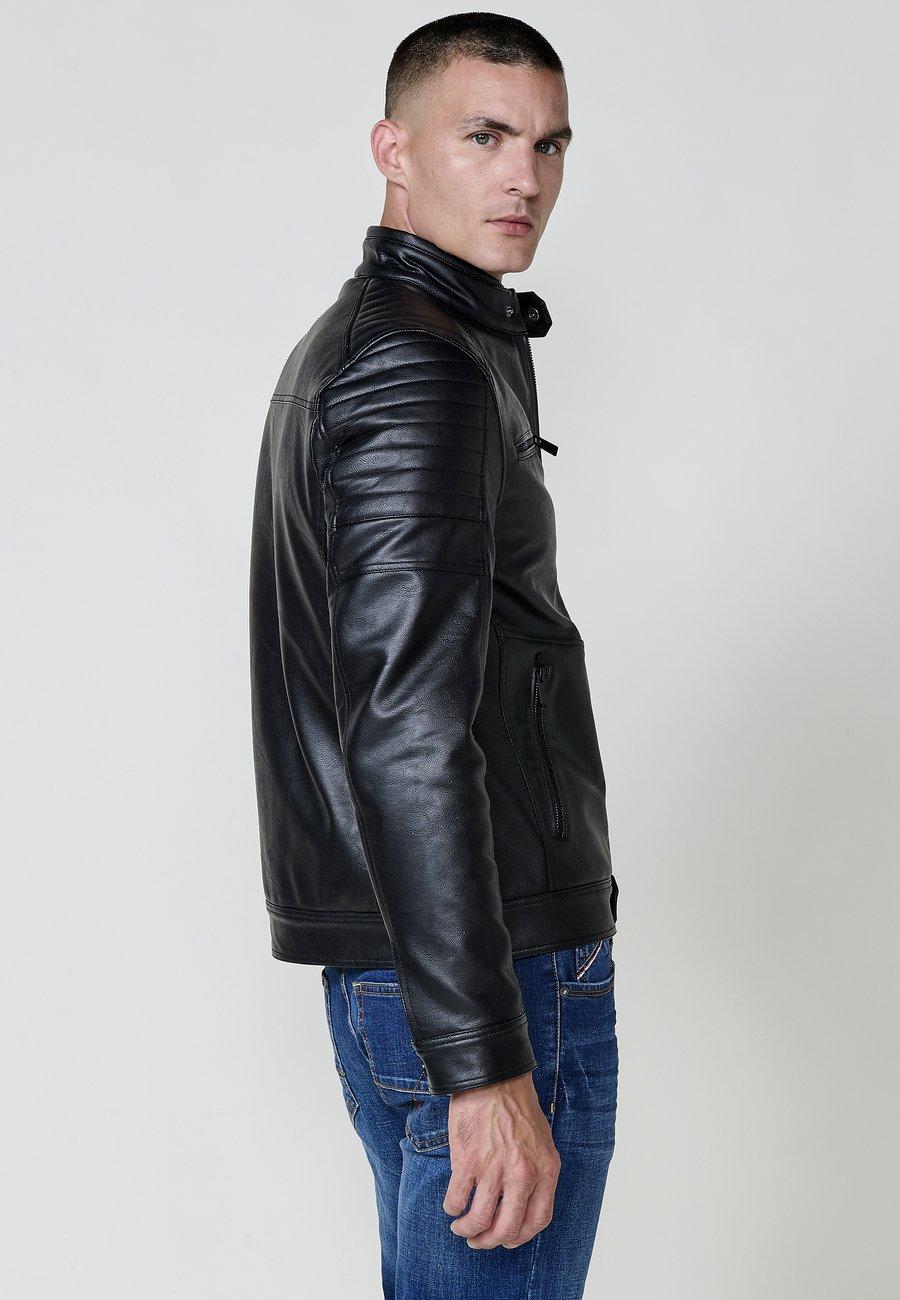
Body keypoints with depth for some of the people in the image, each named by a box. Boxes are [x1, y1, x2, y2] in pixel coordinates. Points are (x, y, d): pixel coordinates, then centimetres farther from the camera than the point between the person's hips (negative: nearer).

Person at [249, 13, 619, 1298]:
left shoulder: (340, 347, 17)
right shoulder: (422, 368, -15)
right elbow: (406, 735, -24)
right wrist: (488, 1064, -25)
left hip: (379, 967, 11)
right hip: (488, 974, -11)